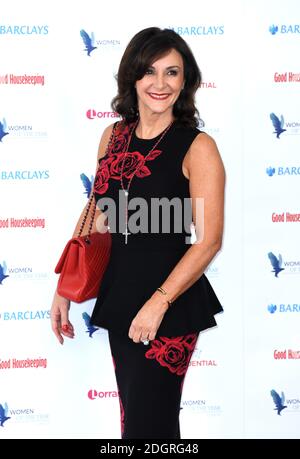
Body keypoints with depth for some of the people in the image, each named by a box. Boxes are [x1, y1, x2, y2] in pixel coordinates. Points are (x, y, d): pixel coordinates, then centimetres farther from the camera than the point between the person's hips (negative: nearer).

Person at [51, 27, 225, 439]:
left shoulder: (197, 147, -12)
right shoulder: (113, 136, 5)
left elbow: (209, 240, -14)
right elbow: (96, 216, 13)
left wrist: (158, 303, -18)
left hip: (169, 306, -5)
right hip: (118, 295, 5)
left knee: (147, 422, 1)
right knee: (131, 412, 16)